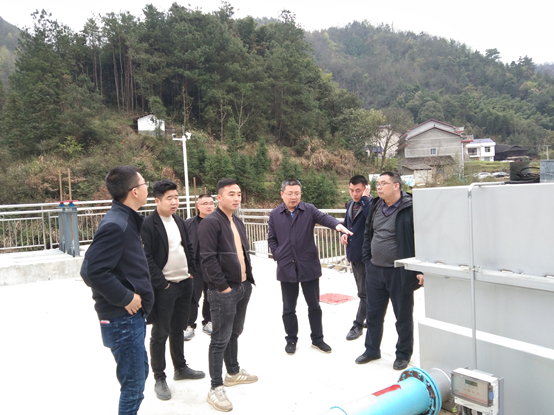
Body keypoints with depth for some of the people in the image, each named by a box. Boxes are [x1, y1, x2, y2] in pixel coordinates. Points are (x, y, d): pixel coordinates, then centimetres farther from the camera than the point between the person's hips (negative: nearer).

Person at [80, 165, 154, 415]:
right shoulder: (115, 225, -21)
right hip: (123, 319, -10)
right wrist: (125, 297, -19)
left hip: (133, 316, 10)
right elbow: (93, 270, -26)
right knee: (134, 385, 2)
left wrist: (134, 293, 8)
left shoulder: (126, 220, 9)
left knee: (140, 372, 25)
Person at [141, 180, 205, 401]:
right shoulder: (148, 225, -13)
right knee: (160, 333, 5)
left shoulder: (180, 222, 11)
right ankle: (159, 379, 17)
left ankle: (180, 368, 34)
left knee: (178, 329, 20)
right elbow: (146, 258, -17)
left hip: (185, 283, 7)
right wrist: (161, 282, -16)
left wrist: (192, 272, 7)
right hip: (164, 287, -7)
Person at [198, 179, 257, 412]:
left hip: (243, 287, 9)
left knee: (235, 333, 21)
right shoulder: (211, 222, -14)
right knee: (220, 339, -1)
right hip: (224, 291, -9)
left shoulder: (238, 222, 15)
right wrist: (223, 286, -19)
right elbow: (208, 259, -20)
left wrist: (248, 278, 15)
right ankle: (216, 388, 9)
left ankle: (234, 373, 37)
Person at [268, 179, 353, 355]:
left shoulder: (309, 210, -3)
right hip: (286, 268, 1)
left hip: (309, 266, 0)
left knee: (314, 306, 12)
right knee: (289, 308, 13)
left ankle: (317, 339, 28)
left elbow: (324, 217, -22)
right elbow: (271, 239, 8)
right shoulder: (275, 214, 2)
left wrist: (337, 225, -42)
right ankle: (291, 339, 29)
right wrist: (278, 256, -3)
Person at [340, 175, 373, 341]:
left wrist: (365, 197, -26)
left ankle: (358, 325, 12)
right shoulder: (350, 205, 11)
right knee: (363, 290, 19)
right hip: (353, 254, 8)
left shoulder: (371, 203, -15)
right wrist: (343, 234, 3)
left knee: (364, 292, 1)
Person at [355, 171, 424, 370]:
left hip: (400, 272, -6)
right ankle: (372, 350, 34)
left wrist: (421, 269, -16)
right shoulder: (376, 207, 7)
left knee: (403, 316, 11)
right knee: (373, 313, 16)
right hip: (375, 270, 6)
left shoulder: (410, 208, -15)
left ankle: (403, 354, 29)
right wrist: (367, 260, 13)